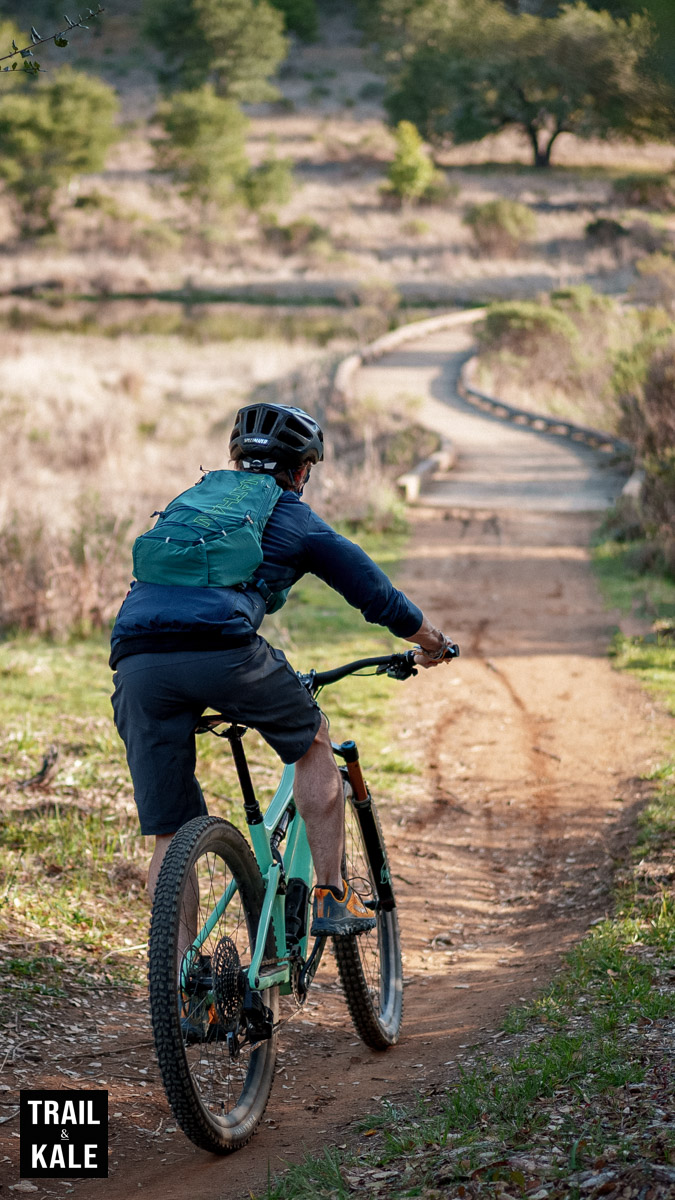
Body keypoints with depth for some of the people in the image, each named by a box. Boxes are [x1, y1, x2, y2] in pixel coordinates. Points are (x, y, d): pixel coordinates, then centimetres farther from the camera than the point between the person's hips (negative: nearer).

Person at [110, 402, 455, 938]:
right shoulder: (298, 520, 20)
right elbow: (379, 597, 23)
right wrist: (432, 642, 43)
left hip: (135, 661, 4)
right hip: (221, 647, -4)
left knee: (170, 835, 11)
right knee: (313, 739, 24)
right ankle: (332, 898, 23)